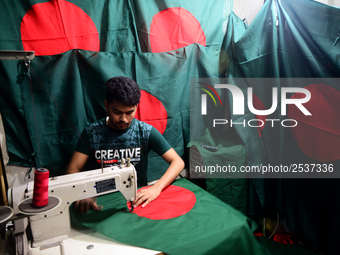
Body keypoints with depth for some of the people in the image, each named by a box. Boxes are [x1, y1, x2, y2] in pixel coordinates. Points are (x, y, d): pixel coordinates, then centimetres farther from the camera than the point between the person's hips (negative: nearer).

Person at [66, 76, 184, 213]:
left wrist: (156, 188, -23)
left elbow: (178, 162, -6)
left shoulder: (146, 132, -4)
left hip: (138, 199, 0)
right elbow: (73, 169, -4)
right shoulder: (91, 133, -2)